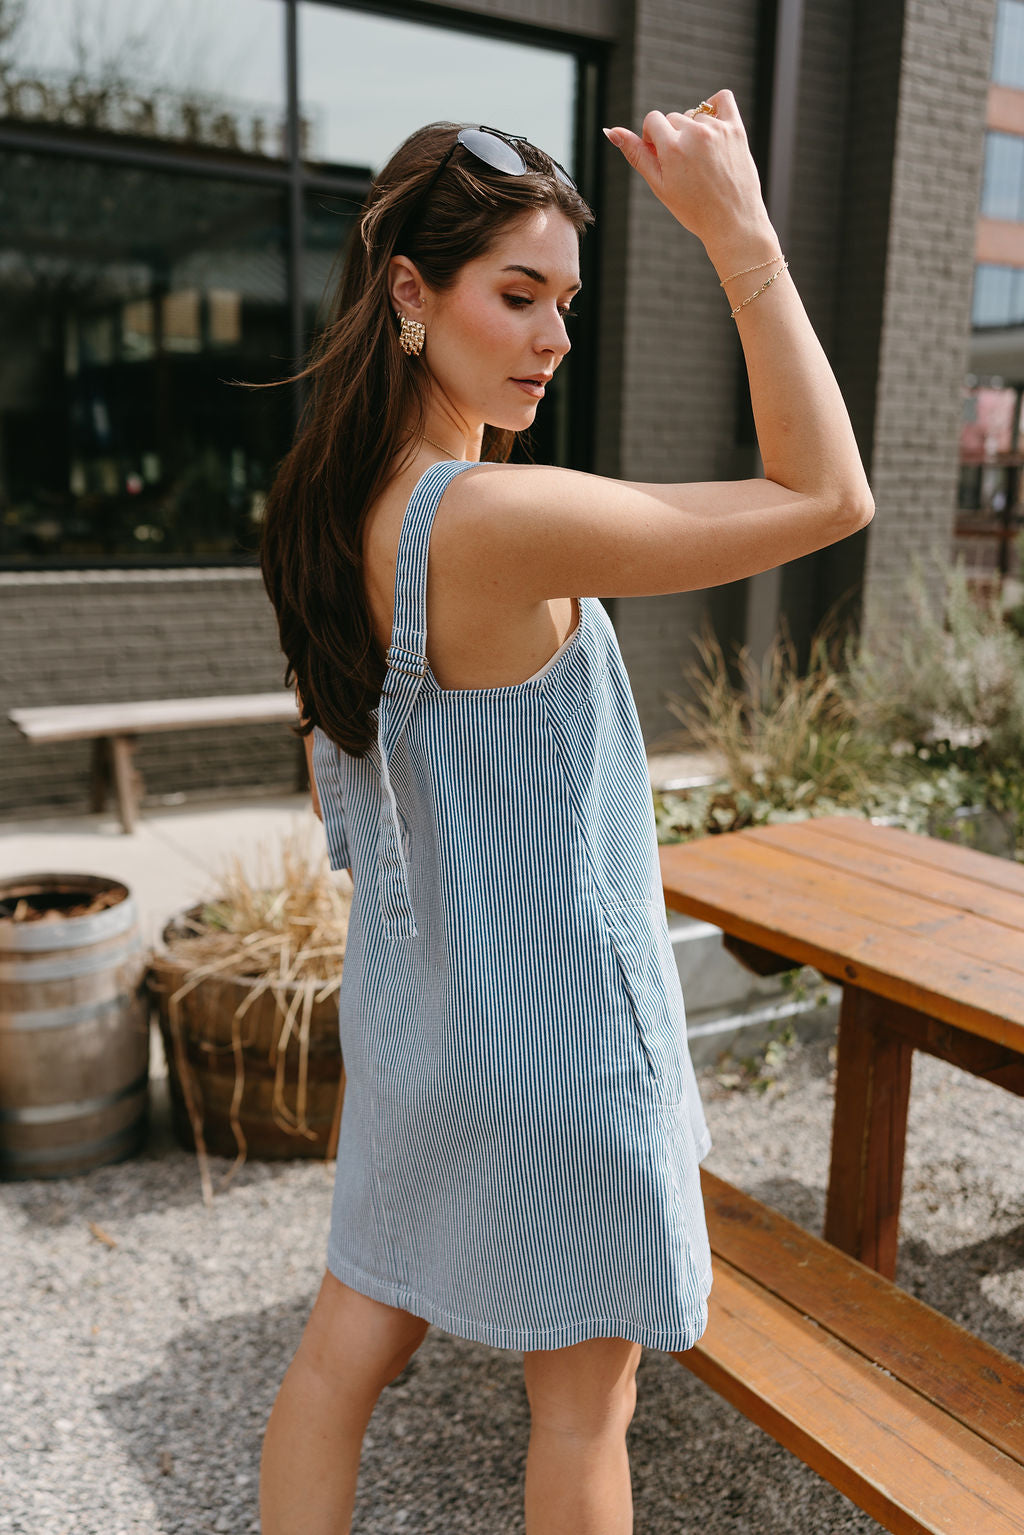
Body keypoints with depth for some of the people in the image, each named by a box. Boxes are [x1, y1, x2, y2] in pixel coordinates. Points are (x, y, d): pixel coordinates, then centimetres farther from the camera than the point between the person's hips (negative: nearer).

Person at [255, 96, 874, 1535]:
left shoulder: (331, 508, -1)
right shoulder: (495, 519, -27)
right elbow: (828, 497, -22)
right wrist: (741, 235, -20)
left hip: (410, 1001, 8)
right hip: (551, 1031, -8)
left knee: (348, 1346, 23)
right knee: (584, 1400, 17)